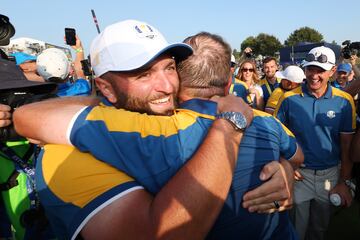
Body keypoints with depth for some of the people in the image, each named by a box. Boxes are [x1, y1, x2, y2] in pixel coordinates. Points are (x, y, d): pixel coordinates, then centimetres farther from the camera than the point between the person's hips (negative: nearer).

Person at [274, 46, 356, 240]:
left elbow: (346, 146, 1)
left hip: (330, 175, 2)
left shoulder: (344, 101, -5)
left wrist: (344, 182, 1)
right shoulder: (289, 98, -9)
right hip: (299, 174, -2)